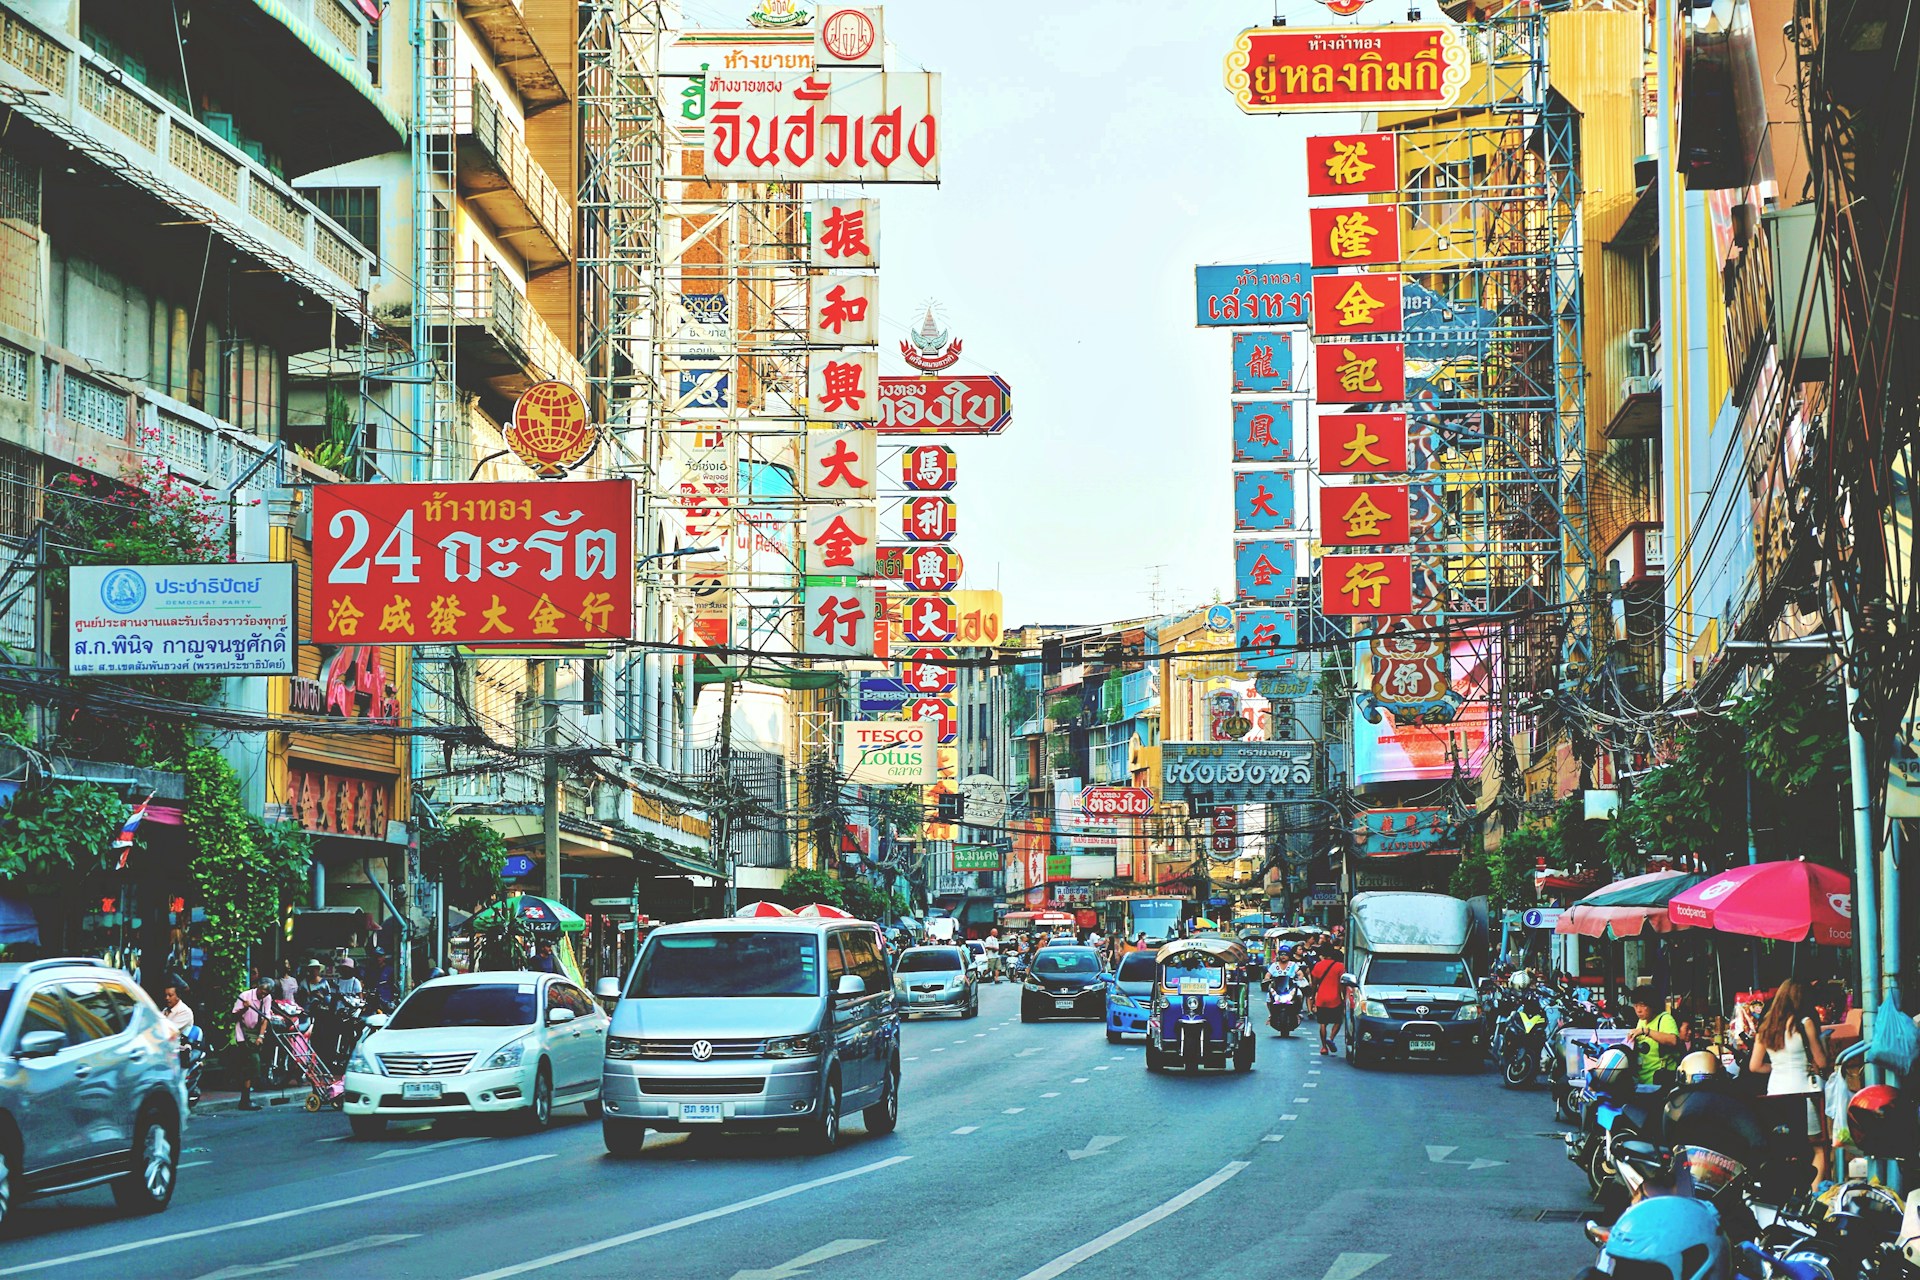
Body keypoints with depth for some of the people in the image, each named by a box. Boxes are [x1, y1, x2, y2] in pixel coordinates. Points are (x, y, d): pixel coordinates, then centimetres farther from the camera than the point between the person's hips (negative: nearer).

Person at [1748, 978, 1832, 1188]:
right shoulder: (1804, 1023, -6)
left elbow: (1754, 1066, 12)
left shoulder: (1765, 1027, 9)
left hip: (1774, 1092, 5)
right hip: (1801, 1090, -5)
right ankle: (1814, 1192, -12)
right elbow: (1822, 1062, -1)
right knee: (1820, 1147, 1)